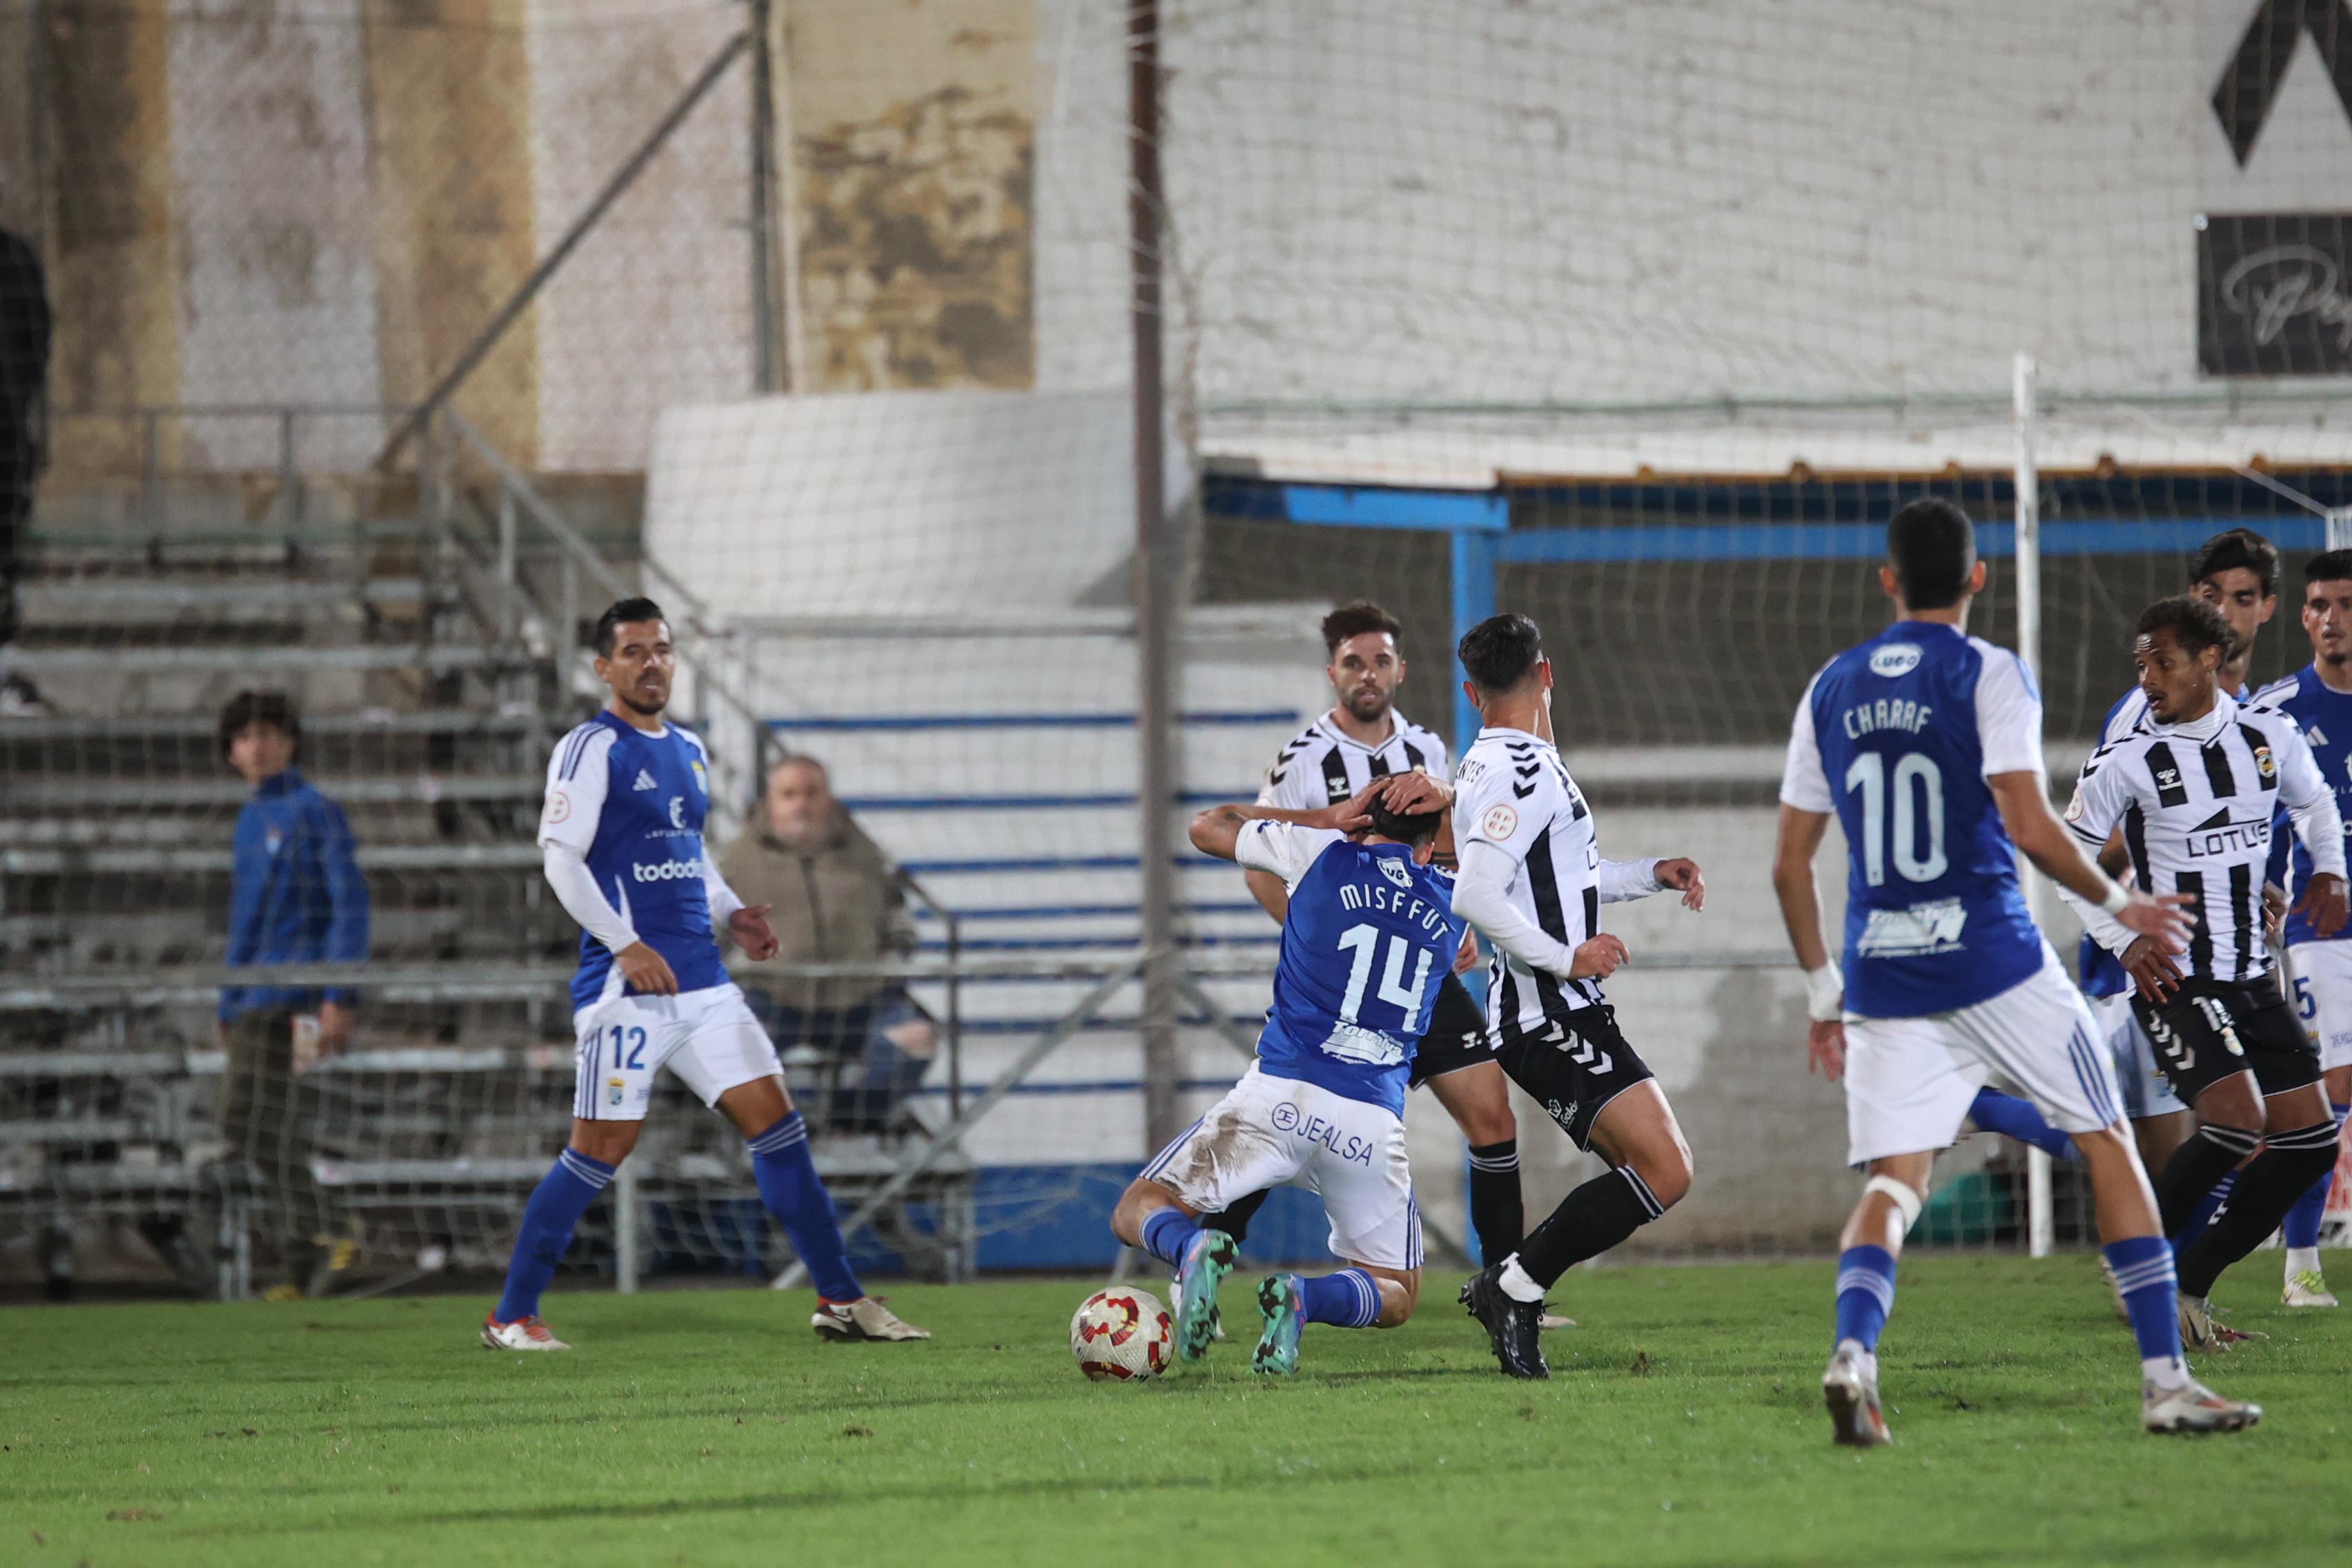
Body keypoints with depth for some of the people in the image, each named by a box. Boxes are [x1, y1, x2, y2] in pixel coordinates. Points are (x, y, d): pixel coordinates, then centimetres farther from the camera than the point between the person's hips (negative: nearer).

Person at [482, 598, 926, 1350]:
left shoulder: (688, 753, 17)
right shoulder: (591, 750, -6)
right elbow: (561, 861, -13)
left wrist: (730, 913, 9)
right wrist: (626, 945, -20)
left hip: (701, 979, 7)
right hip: (626, 983, -7)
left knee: (775, 1119, 3)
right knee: (602, 1148, -7)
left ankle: (841, 1300, 8)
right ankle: (511, 1316, 2)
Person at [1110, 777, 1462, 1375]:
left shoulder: (1322, 852, 8)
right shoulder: (1452, 907, 14)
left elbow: (1207, 827, 23)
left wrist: (1327, 818, 25)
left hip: (1279, 1096, -1)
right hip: (1373, 1124, 1)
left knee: (1139, 1212, 12)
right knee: (1396, 1296, 17)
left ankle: (1193, 1249, -24)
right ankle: (1305, 1297, -16)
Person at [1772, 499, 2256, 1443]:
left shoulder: (1832, 690, 11)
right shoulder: (1988, 676, -4)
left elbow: (1790, 862, 12)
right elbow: (2031, 829, -15)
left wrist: (1823, 990, 21)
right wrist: (2116, 906, 1)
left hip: (1882, 975, 4)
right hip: (1991, 959, -4)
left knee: (1894, 1181, 3)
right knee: (2107, 1143, 9)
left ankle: (1851, 1355, -26)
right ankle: (2165, 1382, 6)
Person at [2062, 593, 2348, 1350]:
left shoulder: (2270, 737, 4)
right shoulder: (2125, 763, -9)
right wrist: (2124, 940, -11)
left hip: (2254, 978, 6)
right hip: (2173, 977, -6)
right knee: (2237, 1122, -23)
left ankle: (2190, 1284, 10)